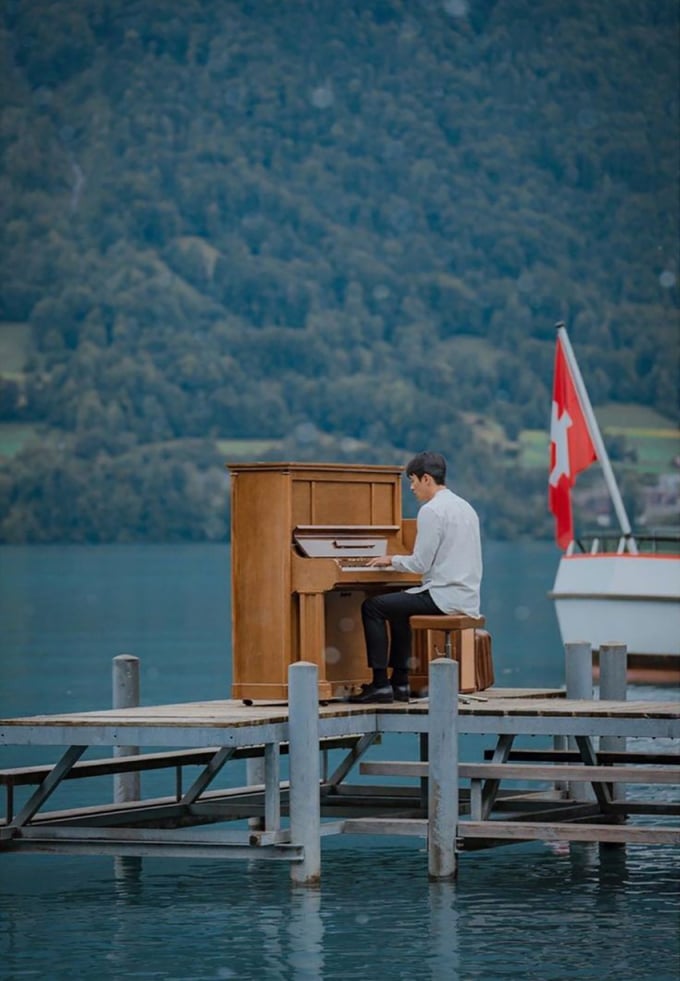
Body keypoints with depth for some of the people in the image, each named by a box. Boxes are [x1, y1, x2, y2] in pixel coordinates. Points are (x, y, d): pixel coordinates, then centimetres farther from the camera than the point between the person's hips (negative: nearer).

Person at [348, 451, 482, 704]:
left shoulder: (432, 510, -13)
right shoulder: (464, 507, 16)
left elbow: (420, 564, -15)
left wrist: (391, 560, 2)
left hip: (444, 597, -9)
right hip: (467, 598, 9)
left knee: (372, 607, -2)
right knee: (397, 608, 28)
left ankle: (381, 684, -4)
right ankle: (399, 682, 26)